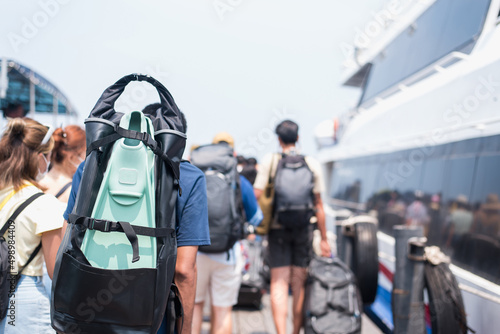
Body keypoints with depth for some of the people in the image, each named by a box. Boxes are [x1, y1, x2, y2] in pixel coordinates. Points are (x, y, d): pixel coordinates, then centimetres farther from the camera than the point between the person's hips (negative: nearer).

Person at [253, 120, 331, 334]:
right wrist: (323, 239, 10)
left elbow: (256, 195, -9)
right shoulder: (312, 165, 3)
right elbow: (318, 205, 4)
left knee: (279, 283, 0)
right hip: (303, 228, 2)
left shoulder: (269, 161, -3)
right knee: (300, 284, 10)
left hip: (278, 228, -2)